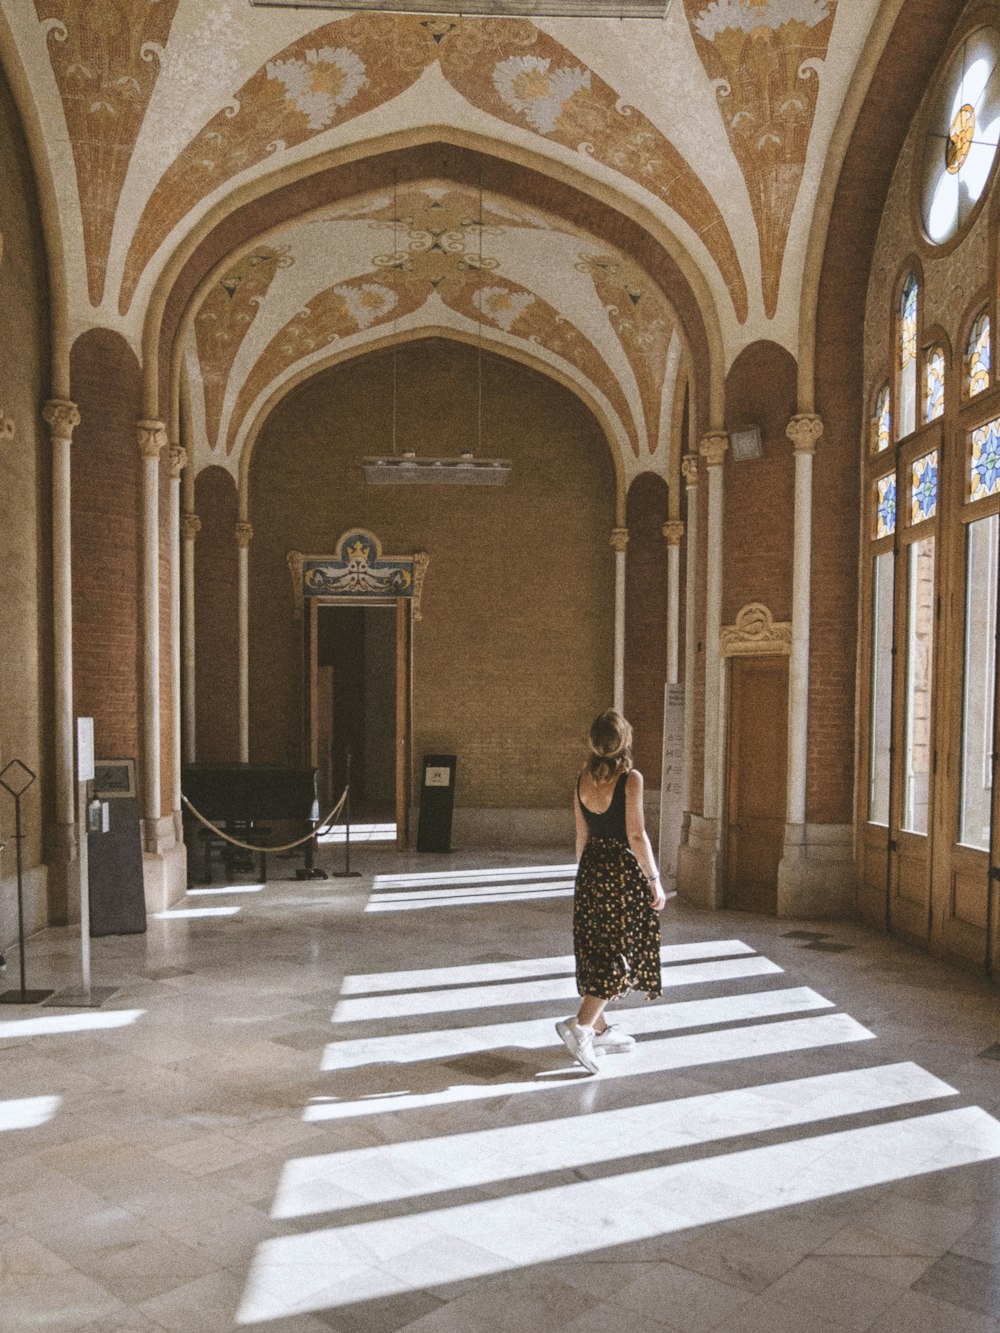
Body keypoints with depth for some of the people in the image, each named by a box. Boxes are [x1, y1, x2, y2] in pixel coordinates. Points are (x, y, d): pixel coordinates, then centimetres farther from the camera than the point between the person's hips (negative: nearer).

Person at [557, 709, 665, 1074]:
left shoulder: (583, 780, 4)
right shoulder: (630, 778, -14)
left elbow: (582, 835, 11)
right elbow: (636, 836, -16)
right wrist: (654, 879, -10)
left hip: (591, 870, 7)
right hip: (624, 871, -6)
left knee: (596, 951, 14)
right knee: (621, 952, 1)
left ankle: (599, 1030, 23)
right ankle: (580, 1025, -9)